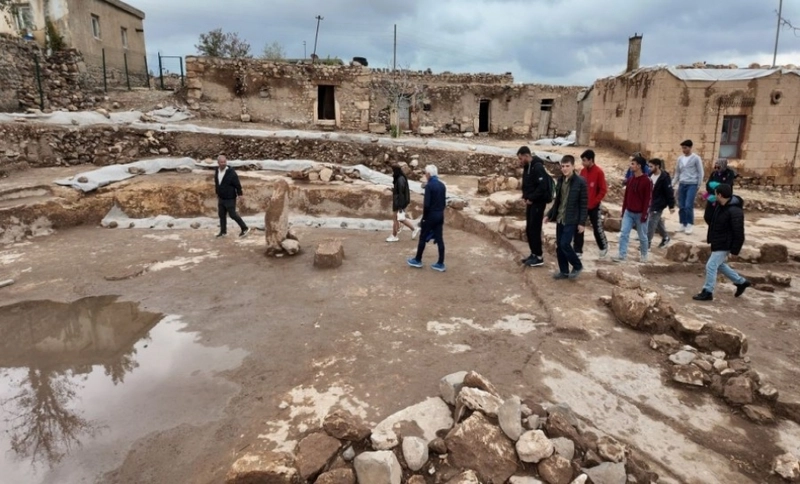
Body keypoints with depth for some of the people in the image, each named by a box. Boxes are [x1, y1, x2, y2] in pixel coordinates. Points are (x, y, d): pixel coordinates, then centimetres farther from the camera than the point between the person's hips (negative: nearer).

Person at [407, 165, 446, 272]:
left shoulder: (429, 186, -16)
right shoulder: (442, 185, 8)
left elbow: (426, 204, -19)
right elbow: (444, 202, 12)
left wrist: (424, 216, -8)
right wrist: (440, 211, 17)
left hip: (431, 215, -7)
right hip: (440, 215, 7)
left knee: (423, 238, 7)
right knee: (439, 239, 8)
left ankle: (417, 260, 19)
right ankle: (440, 264, 10)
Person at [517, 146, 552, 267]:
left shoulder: (538, 167, -18)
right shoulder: (527, 167, 11)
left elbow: (542, 187, -25)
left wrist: (531, 198, -18)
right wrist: (525, 197, 5)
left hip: (538, 202, -9)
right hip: (530, 202, 9)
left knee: (534, 230, -6)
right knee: (529, 230, 12)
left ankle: (539, 257, 2)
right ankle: (534, 254, 22)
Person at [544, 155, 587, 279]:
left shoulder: (580, 182, -12)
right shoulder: (560, 180, 7)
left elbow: (584, 204, -11)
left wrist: (582, 222, -14)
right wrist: (550, 214, 13)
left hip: (571, 220, -7)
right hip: (559, 218, 7)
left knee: (565, 244, -11)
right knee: (559, 245, 8)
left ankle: (577, 266, 12)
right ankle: (564, 271, 20)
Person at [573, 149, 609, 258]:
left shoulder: (599, 172, -13)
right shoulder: (583, 171, 4)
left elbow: (603, 190, -13)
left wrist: (594, 202, -14)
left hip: (594, 206, -5)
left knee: (597, 228, 7)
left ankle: (604, 246, 31)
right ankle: (578, 251, 7)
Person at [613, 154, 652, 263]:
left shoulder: (647, 181, -13)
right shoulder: (631, 180, 7)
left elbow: (648, 199, -14)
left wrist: (644, 214, -16)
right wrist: (623, 210, 12)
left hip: (640, 214, -6)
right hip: (628, 212, 6)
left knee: (642, 236, 9)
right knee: (624, 233, -3)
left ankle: (644, 255, 26)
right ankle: (622, 255, 0)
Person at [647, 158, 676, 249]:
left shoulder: (664, 178, -18)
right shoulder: (651, 175, 4)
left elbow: (669, 192, -17)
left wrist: (671, 206, -16)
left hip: (658, 204, -8)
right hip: (650, 203, 8)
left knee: (651, 223, -8)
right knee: (657, 221, 19)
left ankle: (647, 244, -3)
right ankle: (665, 237, 38)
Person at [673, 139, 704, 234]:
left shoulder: (696, 158, -4)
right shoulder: (680, 158, 10)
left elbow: (700, 173, -2)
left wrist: (699, 185, -4)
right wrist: (672, 184, 12)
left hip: (692, 184, -5)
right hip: (682, 184, 5)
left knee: (688, 206, -13)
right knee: (681, 206, 5)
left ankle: (690, 224, -1)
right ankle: (683, 224, 15)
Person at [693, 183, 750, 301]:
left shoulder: (734, 211, -26)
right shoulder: (720, 206, 3)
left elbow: (739, 234, -24)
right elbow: (709, 220, 16)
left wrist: (734, 251, -21)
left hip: (724, 245, -10)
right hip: (717, 242, 10)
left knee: (711, 266, -6)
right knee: (719, 265, 22)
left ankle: (707, 292, 4)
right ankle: (741, 282, 37)